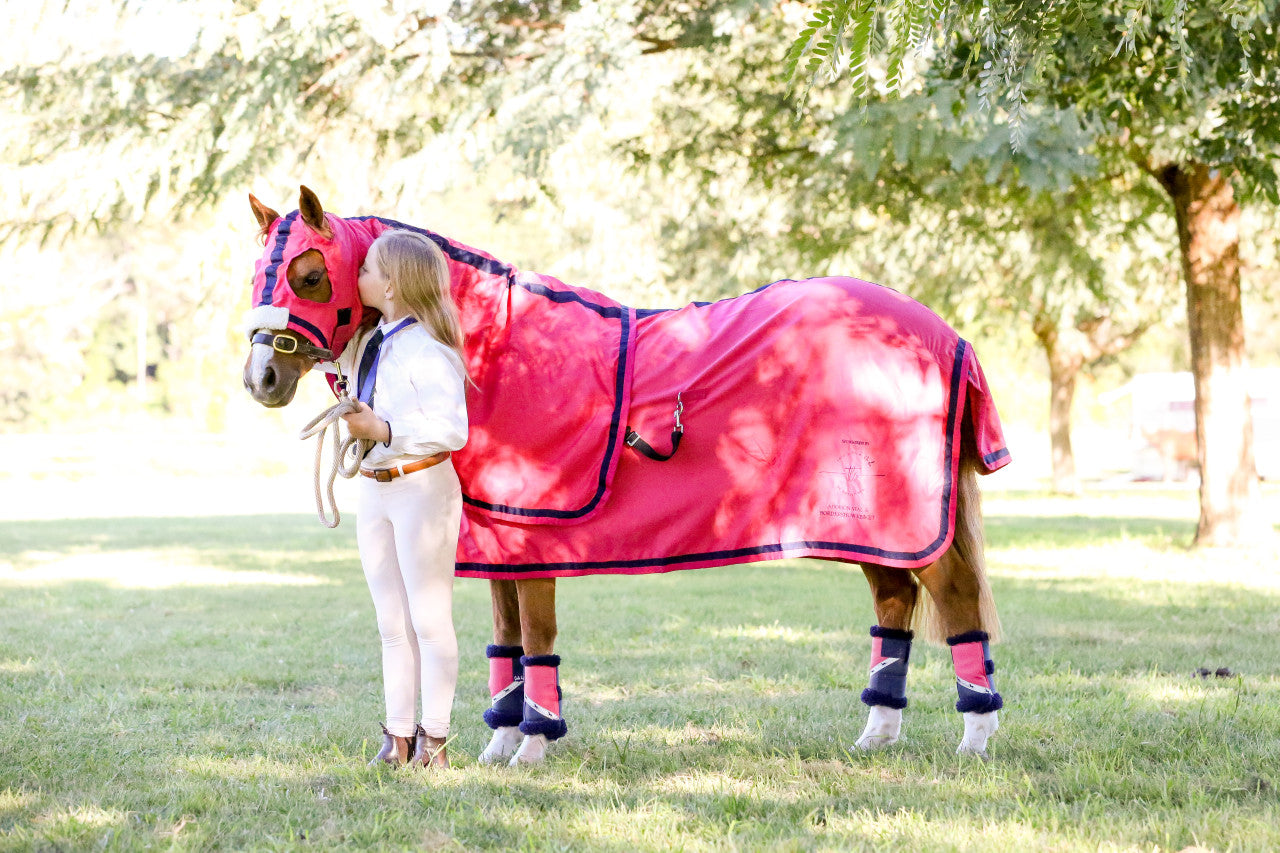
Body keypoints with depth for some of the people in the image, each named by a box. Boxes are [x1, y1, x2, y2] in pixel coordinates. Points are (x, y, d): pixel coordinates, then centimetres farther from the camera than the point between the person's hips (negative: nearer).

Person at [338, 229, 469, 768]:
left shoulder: (427, 351, -17)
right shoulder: (367, 345, 9)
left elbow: (451, 429, -23)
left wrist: (383, 430, -27)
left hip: (422, 487, -9)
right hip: (373, 490, 9)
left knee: (430, 620, 1)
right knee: (391, 623, 12)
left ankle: (433, 740, 8)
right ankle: (398, 737, 19)